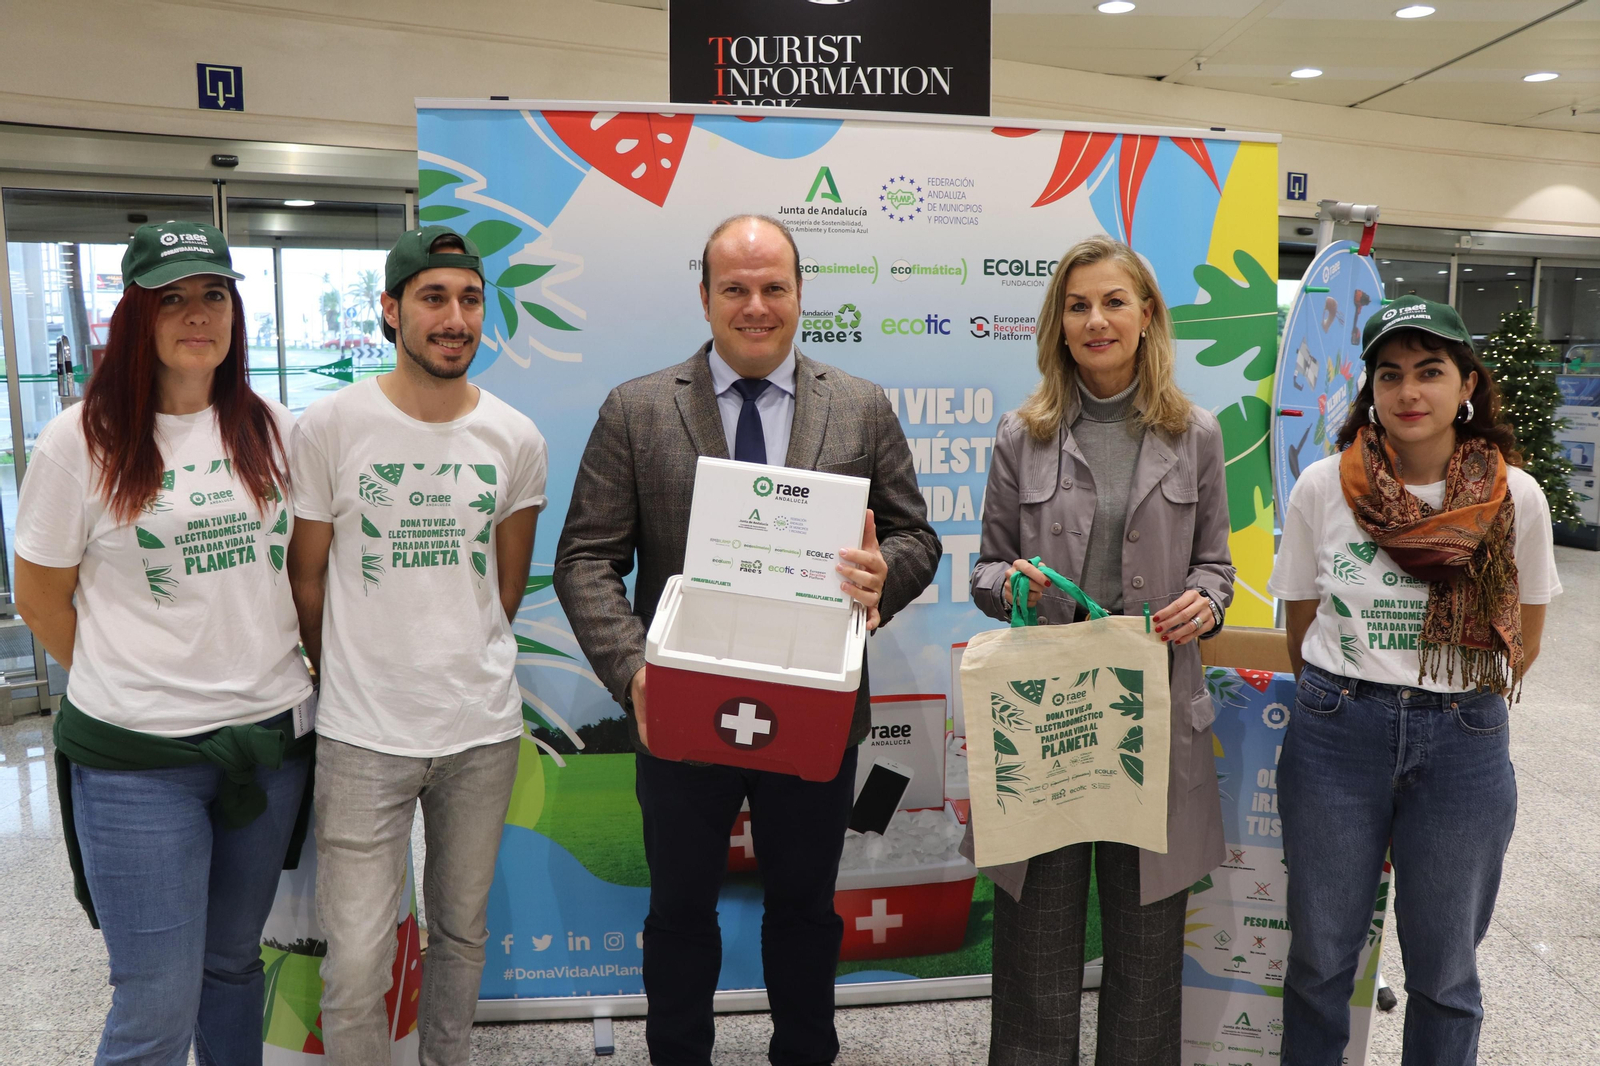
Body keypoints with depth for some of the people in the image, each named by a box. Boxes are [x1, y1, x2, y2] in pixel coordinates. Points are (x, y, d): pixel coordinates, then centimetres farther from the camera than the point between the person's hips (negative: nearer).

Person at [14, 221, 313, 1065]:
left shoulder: (269, 430, 4)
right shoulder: (81, 441, -7)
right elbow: (40, 600, 1)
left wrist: (280, 670, 7)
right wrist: (129, 684, 5)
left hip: (271, 736, 4)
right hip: (139, 758, -3)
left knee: (234, 960, 20)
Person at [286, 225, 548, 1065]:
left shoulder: (515, 439, 0)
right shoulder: (329, 426, -7)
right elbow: (306, 577, 3)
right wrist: (352, 680, 11)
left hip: (483, 730, 3)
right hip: (363, 736, -2)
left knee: (462, 931, 19)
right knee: (356, 965, 2)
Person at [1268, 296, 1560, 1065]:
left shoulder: (1515, 497, -4)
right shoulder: (1321, 488, -5)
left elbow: (1521, 641, 8)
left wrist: (1452, 708, 7)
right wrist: (1347, 705, 7)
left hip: (1464, 745, 0)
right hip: (1335, 739, 0)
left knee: (1444, 972, 14)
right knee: (1320, 958, 13)